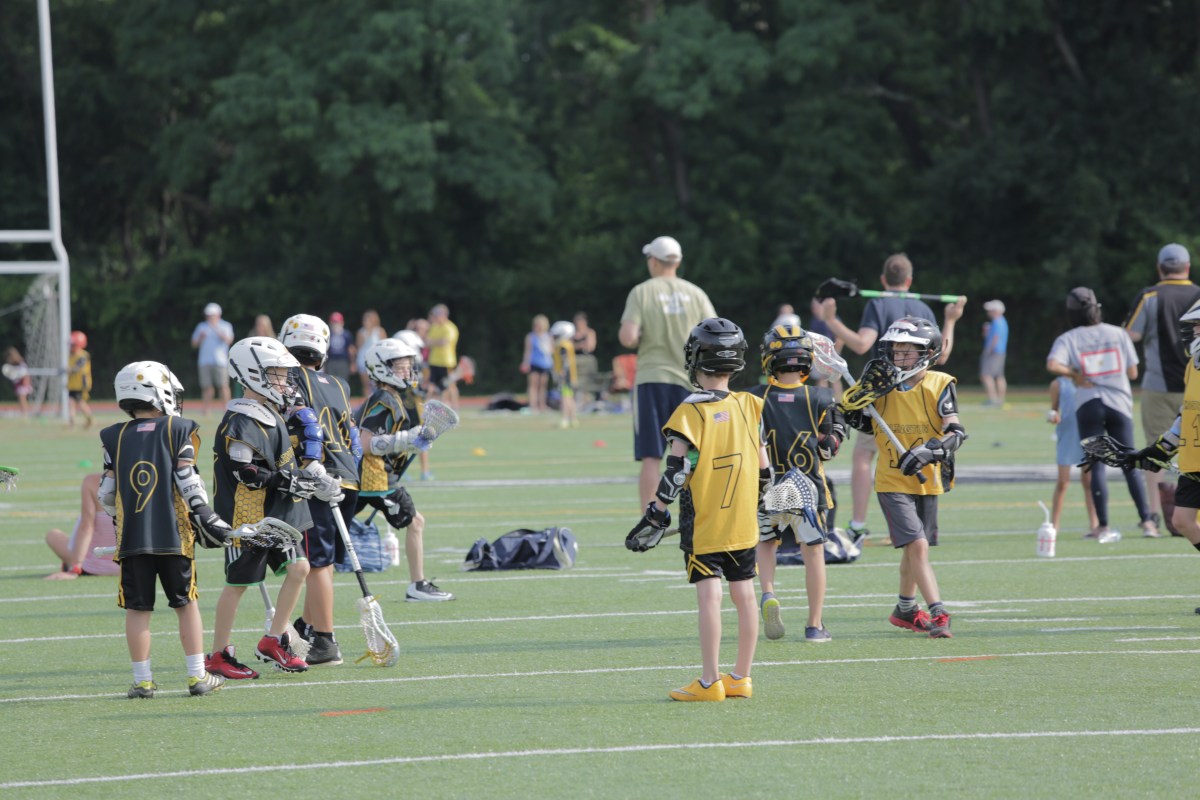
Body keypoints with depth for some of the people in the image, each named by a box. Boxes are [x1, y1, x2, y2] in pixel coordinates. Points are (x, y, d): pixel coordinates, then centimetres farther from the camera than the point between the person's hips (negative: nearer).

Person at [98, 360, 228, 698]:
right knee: (186, 603, 9)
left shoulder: (115, 438, 6)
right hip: (174, 535, -2)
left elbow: (106, 495, 7)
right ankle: (198, 676, 9)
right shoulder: (178, 430, -1)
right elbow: (189, 483, -7)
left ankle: (142, 681, 6)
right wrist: (207, 519, 0)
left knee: (137, 608, 6)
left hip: (131, 538, 2)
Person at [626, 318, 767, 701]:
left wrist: (655, 512, -9)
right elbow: (763, 467, 9)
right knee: (744, 594, 10)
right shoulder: (751, 407, 4)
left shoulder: (691, 412, -12)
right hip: (744, 522, 6)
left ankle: (710, 681, -7)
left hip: (703, 522, -6)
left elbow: (677, 471, -15)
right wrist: (761, 504, 22)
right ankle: (741, 677, 17)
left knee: (709, 596, -6)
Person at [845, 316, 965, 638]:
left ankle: (905, 609, 36)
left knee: (913, 548, 16)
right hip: (892, 481, -1)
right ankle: (937, 614, -17)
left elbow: (956, 433, -16)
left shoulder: (939, 385, -7)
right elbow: (867, 425, 15)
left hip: (926, 481, 1)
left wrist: (930, 450, -33)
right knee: (918, 545, -15)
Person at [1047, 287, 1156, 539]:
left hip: (1088, 405, -1)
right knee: (1129, 464, 9)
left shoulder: (1067, 339, 0)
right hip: (1119, 404, 1)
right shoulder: (1118, 334, 6)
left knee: (1096, 466, 2)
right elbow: (1133, 372, 6)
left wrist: (1075, 374, -5)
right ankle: (1146, 520, 3)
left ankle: (1103, 527, -2)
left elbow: (1053, 365, -20)